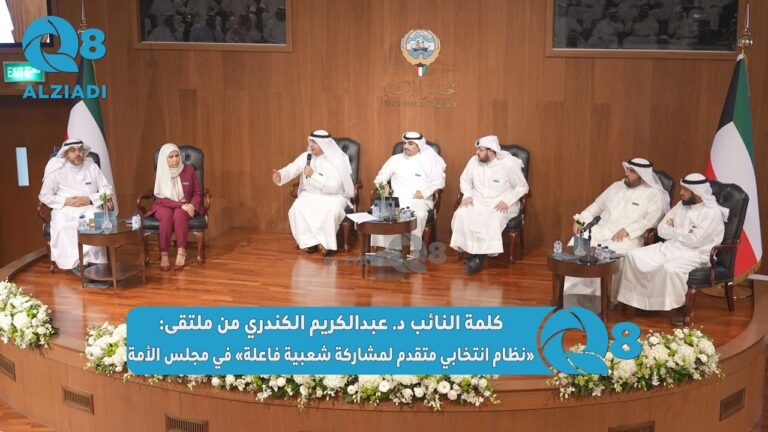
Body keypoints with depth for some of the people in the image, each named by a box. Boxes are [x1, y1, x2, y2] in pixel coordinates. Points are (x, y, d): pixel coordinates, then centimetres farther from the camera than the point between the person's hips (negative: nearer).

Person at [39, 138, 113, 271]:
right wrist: (66, 201, -10)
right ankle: (75, 262, -22)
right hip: (65, 210, 0)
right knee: (62, 227, -34)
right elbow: (44, 195, 5)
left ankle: (92, 260, -23)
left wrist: (90, 199, -11)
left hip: (90, 208, 0)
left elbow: (106, 189, 7)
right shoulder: (57, 170, 4)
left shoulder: (92, 167, 9)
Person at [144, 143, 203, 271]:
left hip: (185, 206, 0)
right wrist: (181, 205, -24)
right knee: (166, 216, -35)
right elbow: (161, 199, -11)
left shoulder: (189, 170, -5)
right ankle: (164, 254, -31)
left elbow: (197, 192, 1)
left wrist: (192, 205, -19)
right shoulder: (159, 174, -7)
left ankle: (182, 252, -31)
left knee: (179, 215, -36)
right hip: (164, 206, 0)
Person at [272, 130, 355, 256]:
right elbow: (292, 169, -12)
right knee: (297, 209, -25)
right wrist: (280, 175, -34)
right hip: (310, 195, 4)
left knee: (331, 211, -35)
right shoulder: (306, 156, 0)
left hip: (333, 196, -4)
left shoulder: (337, 161, -15)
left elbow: (333, 187, -23)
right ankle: (310, 240, -11)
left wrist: (313, 175, -24)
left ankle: (325, 242, -15)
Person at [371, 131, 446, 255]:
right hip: (397, 198, 3)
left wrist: (424, 192, -12)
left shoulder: (429, 159, 9)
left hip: (420, 200, -3)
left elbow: (438, 181, 2)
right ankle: (389, 246, -19)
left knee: (418, 214, -38)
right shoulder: (395, 159, 19)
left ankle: (413, 249, -26)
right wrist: (383, 184, -1)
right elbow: (380, 177, 22)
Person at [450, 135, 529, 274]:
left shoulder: (509, 164, -12)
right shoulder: (474, 161, 0)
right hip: (478, 201, 4)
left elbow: (523, 187, -5)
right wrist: (467, 195, -4)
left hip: (501, 204, -4)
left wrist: (507, 201, -19)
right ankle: (471, 251, -17)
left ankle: (479, 257, -22)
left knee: (492, 220, -36)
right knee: (461, 215, -27)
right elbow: (464, 180, 15)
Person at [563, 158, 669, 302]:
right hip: (601, 231, 5)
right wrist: (580, 220, 7)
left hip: (627, 238, -5)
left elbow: (653, 218, -12)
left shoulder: (654, 194, 1)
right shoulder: (616, 186, 20)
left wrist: (628, 230, -23)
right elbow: (597, 205, 23)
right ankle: (573, 292, -13)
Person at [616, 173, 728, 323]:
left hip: (695, 254, -7)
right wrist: (683, 233, -7)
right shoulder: (682, 205, 11)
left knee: (670, 268, -38)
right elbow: (662, 230, 8)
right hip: (669, 247, 7)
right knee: (634, 257, -10)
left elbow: (694, 241, -19)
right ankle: (640, 300, -1)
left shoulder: (713, 213, -12)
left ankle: (684, 307, -15)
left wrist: (674, 231, -3)